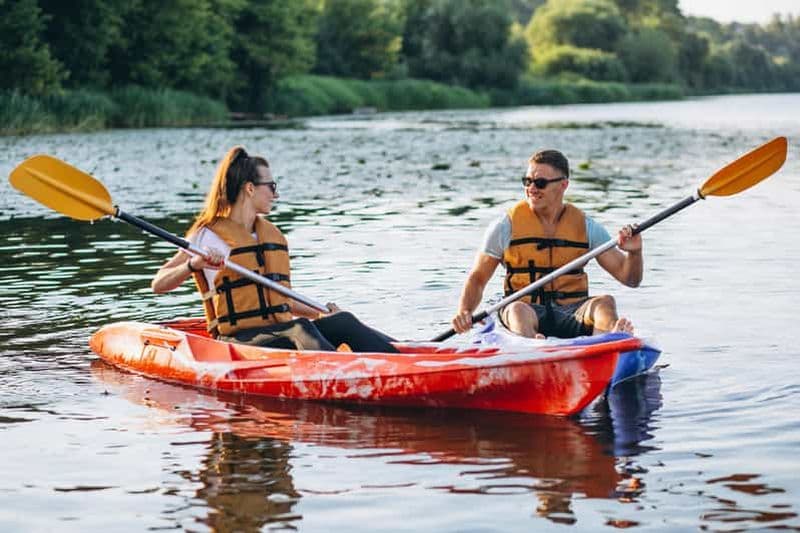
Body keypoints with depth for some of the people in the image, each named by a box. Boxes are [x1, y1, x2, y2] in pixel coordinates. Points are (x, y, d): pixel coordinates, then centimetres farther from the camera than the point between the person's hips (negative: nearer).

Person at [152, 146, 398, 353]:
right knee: (299, 329, -34)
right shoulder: (209, 236, 0)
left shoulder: (273, 236, 20)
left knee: (341, 321, -20)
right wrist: (193, 264, -25)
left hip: (281, 331, 6)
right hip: (239, 341, -6)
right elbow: (158, 284, -6)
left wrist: (319, 313, 11)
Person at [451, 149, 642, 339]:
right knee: (518, 310, -35)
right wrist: (464, 313, -13)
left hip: (572, 316, 2)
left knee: (605, 302, -28)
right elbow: (477, 279, 7)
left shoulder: (585, 226, 9)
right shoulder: (507, 226, 4)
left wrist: (634, 252, -15)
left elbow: (630, 278, 7)